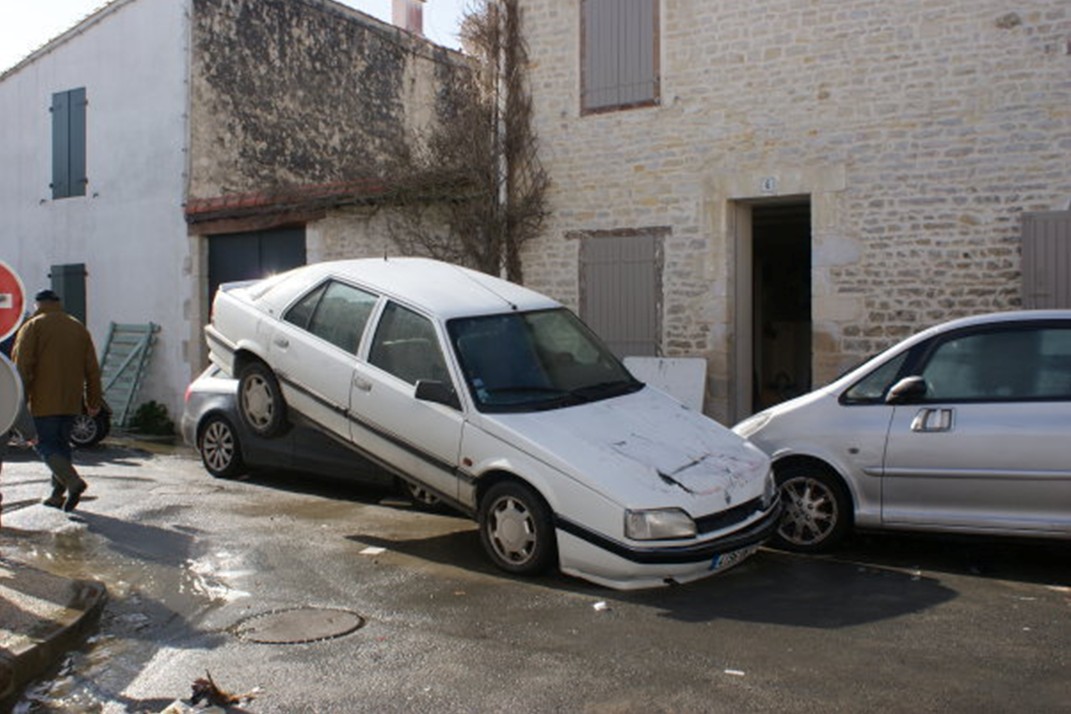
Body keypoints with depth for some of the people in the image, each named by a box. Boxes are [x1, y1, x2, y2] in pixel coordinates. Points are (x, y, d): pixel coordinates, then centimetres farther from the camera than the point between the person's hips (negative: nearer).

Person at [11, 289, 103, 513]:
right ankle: (57, 494, 15)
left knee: (46, 445, -3)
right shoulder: (78, 328, 13)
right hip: (71, 401, 5)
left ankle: (73, 481, -23)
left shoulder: (33, 326, -2)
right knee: (61, 444, 14)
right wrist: (94, 401, 16)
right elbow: (92, 368, 11)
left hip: (44, 401, -5)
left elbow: (23, 366, -11)